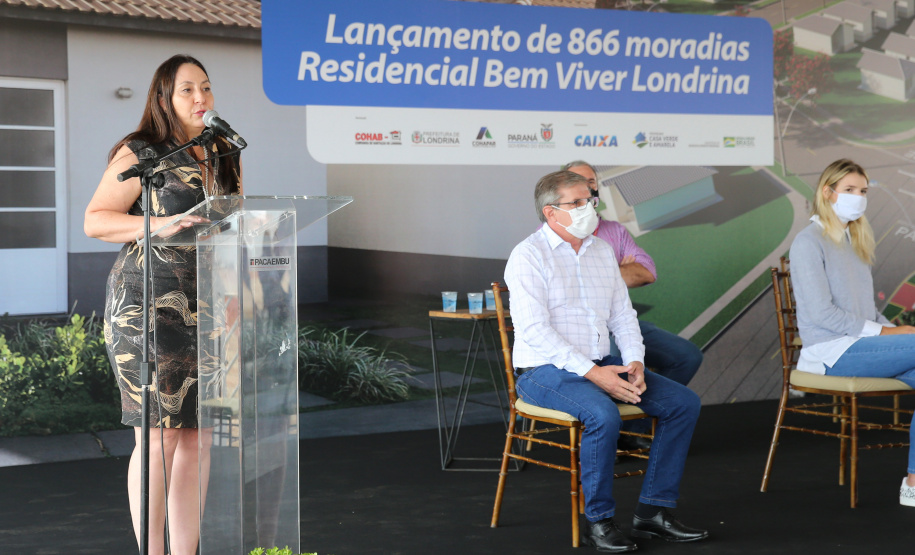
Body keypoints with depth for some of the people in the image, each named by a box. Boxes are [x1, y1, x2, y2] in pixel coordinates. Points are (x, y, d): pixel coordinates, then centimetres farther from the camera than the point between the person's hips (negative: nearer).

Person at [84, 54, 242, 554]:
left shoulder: (225, 157, 17)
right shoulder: (140, 153, -3)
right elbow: (94, 220, -7)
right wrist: (161, 224, -19)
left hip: (208, 308, 6)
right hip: (149, 308, -6)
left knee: (199, 436, 6)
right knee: (160, 434, -6)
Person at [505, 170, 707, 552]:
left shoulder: (601, 250, 13)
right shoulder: (528, 256, -10)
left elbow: (623, 315, 14)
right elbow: (533, 330, -19)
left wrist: (635, 363, -5)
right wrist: (591, 373, -23)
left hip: (601, 363, 8)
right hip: (544, 371, -7)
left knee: (684, 402, -6)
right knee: (604, 414, -35)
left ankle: (652, 511, -3)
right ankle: (598, 521, -18)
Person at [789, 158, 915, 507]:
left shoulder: (853, 241, 21)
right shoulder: (809, 241, -5)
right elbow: (821, 312, -14)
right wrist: (882, 332, -14)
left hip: (860, 345, 7)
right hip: (832, 352, -7)